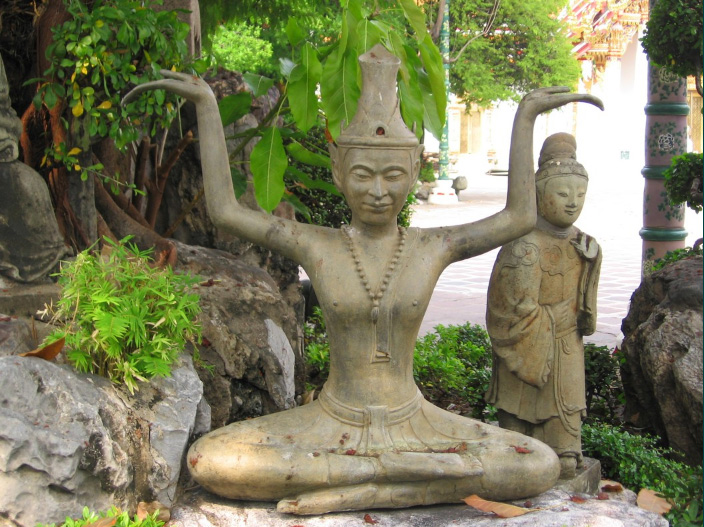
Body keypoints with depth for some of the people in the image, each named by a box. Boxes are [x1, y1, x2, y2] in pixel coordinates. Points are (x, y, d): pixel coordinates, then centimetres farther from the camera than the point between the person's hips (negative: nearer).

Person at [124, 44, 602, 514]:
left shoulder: (434, 248, 1)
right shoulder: (316, 246, -1)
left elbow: (520, 217, 7)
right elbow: (224, 210, 1)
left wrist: (526, 116, 7)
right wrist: (206, 106, 2)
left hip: (413, 424, 1)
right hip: (332, 424, 0)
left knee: (542, 467, -20)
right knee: (208, 462, -25)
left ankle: (357, 491, -20)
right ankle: (400, 469, -21)